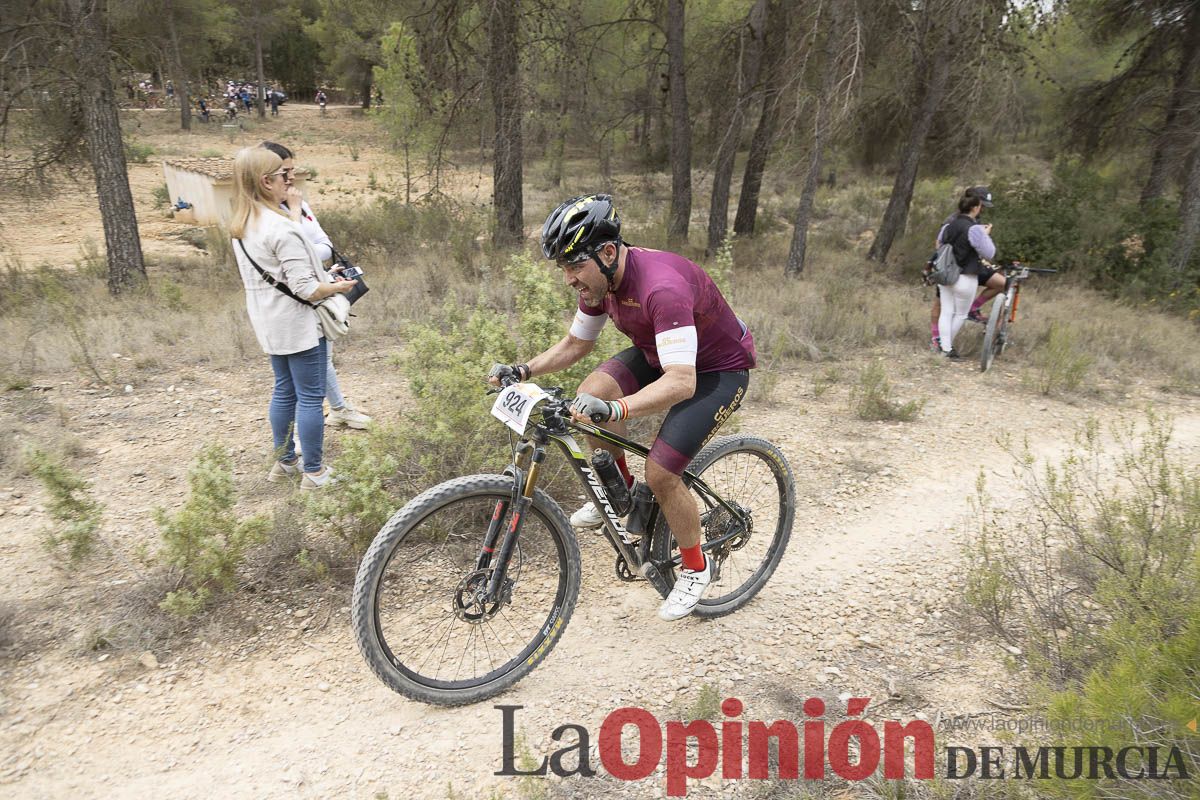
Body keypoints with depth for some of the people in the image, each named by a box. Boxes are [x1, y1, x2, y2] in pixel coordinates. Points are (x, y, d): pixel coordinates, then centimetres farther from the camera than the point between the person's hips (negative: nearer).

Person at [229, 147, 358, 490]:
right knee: (310, 397, 1)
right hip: (298, 324, -9)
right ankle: (313, 472, 11)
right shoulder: (282, 229, -23)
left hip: (269, 323, 9)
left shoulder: (240, 227, 6)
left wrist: (322, 275, 14)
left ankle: (284, 462, 32)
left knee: (284, 391, 20)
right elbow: (306, 290, -23)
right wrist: (339, 286, -6)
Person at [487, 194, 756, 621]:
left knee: (660, 473, -16)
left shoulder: (661, 287, -37)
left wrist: (615, 410, -58)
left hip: (718, 371, -7)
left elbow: (681, 382, -45)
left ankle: (696, 568, 12)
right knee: (591, 394, -19)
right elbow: (575, 344, 3)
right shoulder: (598, 278, -11)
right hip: (656, 353, 7)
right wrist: (523, 370, -11)